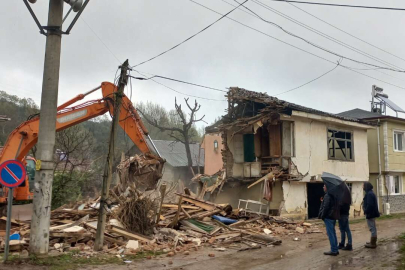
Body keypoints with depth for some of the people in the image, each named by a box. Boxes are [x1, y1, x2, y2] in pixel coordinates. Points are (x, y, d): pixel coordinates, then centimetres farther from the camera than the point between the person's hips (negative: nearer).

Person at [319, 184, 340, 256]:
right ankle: (335, 250, 21)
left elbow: (325, 207, -20)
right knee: (333, 233, 15)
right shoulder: (333, 195, 13)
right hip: (333, 217, 10)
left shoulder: (327, 196, -17)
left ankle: (333, 250, 0)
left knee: (330, 234, -4)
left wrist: (322, 216, -12)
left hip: (328, 217, -10)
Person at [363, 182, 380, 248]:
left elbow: (369, 205, -26)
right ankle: (373, 242, 29)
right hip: (373, 213, 11)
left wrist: (366, 211, -16)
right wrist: (366, 211, 15)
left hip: (370, 214, -11)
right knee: (373, 228, 18)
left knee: (372, 228, -4)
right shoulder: (371, 193, 13)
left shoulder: (369, 194, -20)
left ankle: (373, 244, 1)